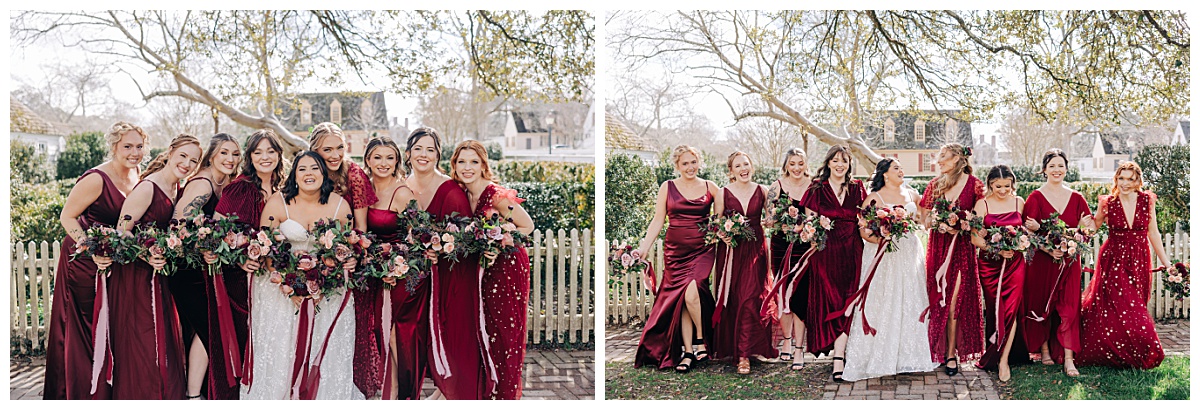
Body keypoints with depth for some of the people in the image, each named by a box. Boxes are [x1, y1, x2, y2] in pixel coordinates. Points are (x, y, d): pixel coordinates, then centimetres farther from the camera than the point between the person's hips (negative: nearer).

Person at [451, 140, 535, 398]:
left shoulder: (497, 195, -20)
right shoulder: (463, 193, 2)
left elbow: (527, 226, -13)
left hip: (509, 264, -7)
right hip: (485, 268, 7)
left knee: (506, 328, 0)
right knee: (488, 328, 13)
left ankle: (508, 392, 13)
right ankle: (491, 386, 26)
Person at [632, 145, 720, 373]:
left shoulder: (710, 187, 6)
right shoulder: (667, 187, 6)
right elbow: (658, 221, 6)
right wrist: (643, 248, -2)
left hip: (702, 250, -1)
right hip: (675, 251, 1)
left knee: (691, 293, -22)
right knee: (682, 299, -2)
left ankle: (700, 341, -3)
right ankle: (687, 352, 5)